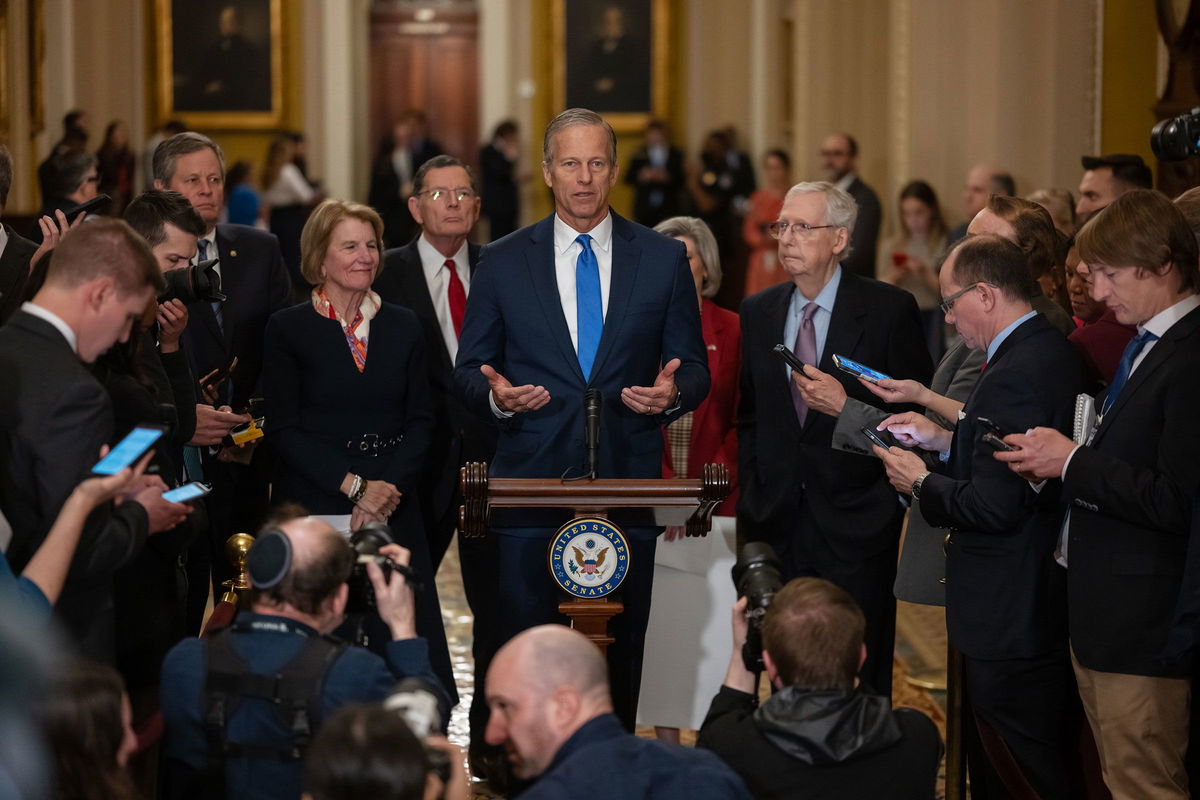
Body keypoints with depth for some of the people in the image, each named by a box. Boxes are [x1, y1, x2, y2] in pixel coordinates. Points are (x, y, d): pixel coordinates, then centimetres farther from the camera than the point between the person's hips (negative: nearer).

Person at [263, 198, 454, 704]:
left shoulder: (403, 327, 12)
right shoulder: (288, 329, 2)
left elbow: (420, 420, 9)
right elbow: (286, 428, -3)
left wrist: (386, 489, -7)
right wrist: (354, 485, -11)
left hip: (394, 510, 3)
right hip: (314, 510, -3)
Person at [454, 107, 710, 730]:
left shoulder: (664, 259, 7)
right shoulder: (502, 262, 6)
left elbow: (694, 368, 10)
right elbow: (468, 370, 9)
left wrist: (672, 394, -13)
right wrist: (496, 393, -13)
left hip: (629, 485, 1)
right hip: (531, 484, 0)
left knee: (621, 655, 5)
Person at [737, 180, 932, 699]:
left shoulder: (889, 310, -4)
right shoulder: (758, 313, 10)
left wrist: (849, 407, -17)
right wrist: (751, 492, 10)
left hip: (855, 525, -4)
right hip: (778, 524, 4)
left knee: (858, 679, -1)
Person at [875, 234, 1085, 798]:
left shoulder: (1013, 376, -23)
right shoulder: (1054, 351, 8)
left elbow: (995, 506, -26)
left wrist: (921, 484, -10)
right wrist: (946, 440, 10)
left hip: (1009, 621, -11)